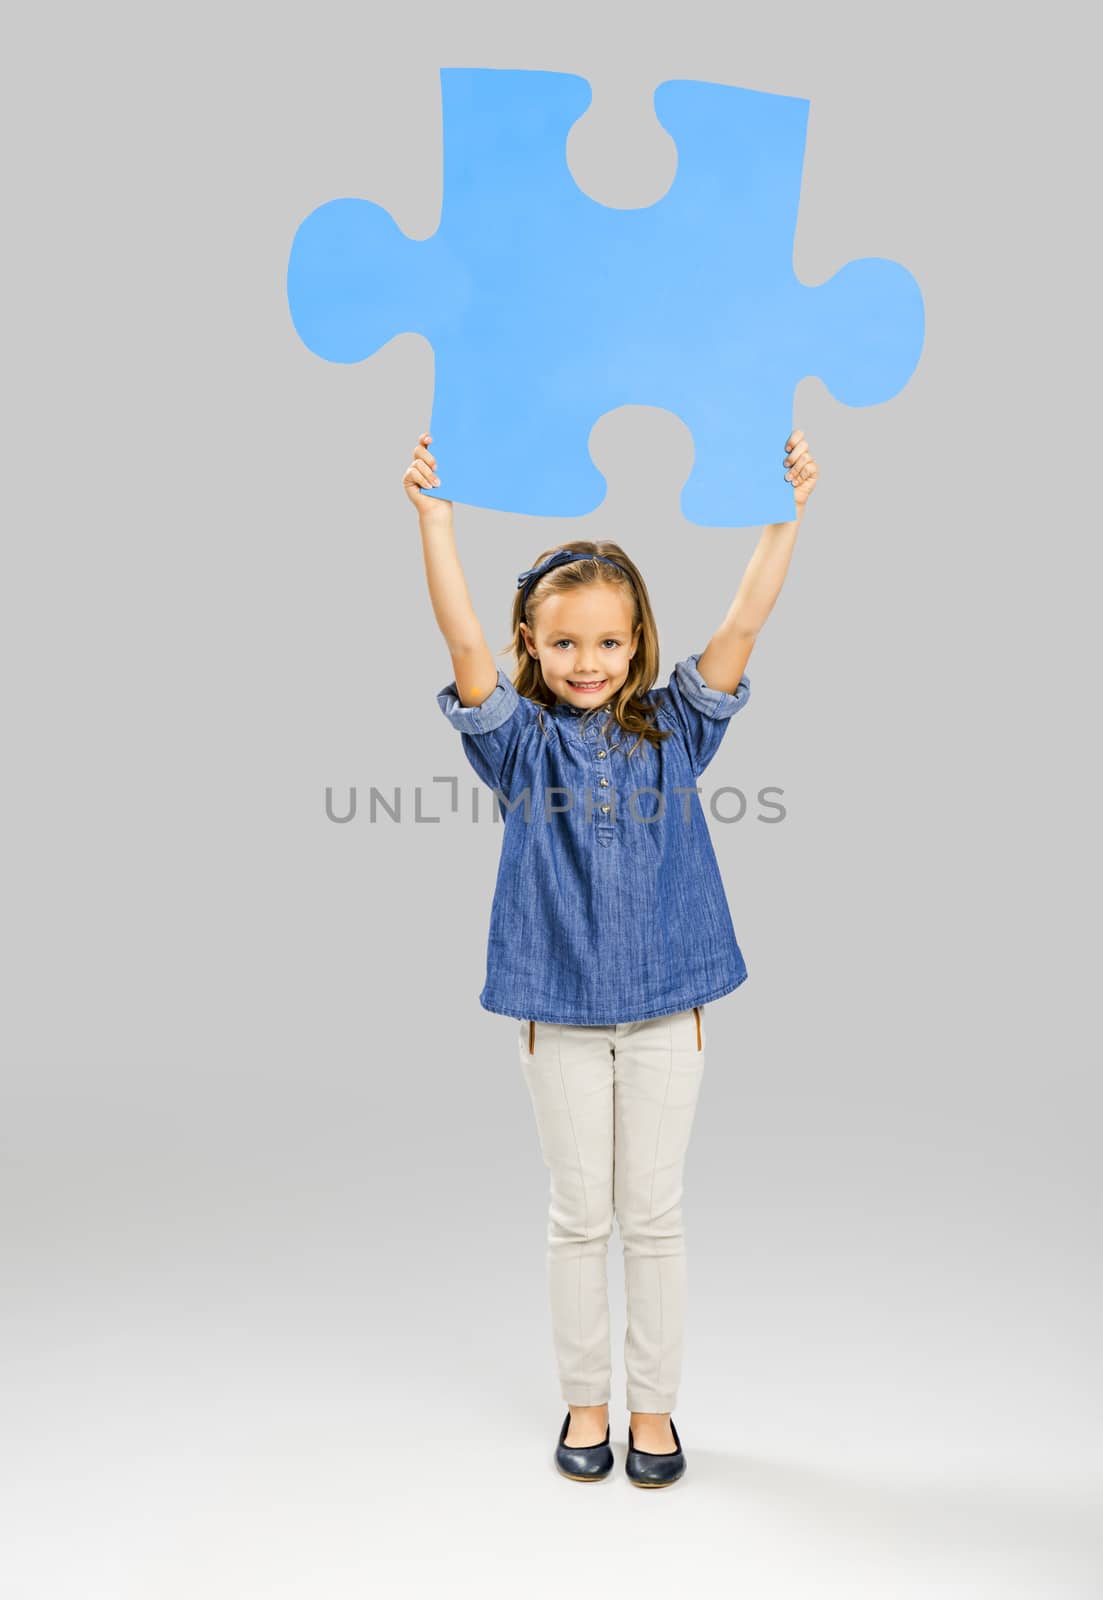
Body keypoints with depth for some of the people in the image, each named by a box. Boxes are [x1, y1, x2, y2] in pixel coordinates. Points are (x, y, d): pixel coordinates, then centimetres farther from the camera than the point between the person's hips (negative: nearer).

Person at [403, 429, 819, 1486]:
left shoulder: (671, 729, 1)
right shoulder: (522, 740, -3)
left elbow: (743, 624, -7)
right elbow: (462, 641, -16)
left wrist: (786, 512, -14)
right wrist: (432, 515, -22)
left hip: (665, 1004, 1)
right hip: (559, 1009, -1)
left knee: (654, 1213, 11)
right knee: (579, 1216, 12)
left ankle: (653, 1407, 29)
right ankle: (585, 1403, 30)